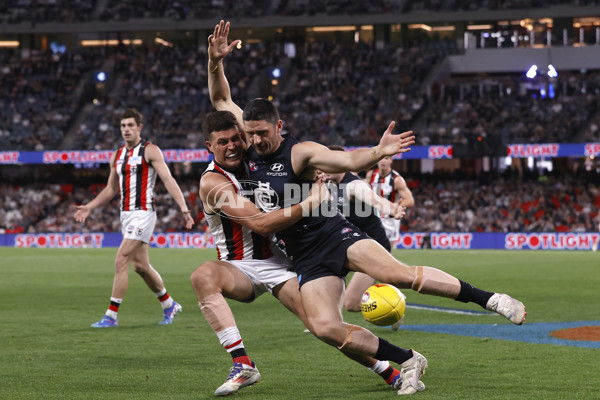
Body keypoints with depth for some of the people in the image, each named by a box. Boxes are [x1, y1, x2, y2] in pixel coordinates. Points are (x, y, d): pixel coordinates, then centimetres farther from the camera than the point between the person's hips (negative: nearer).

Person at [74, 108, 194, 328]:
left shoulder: (150, 151, -6)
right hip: (126, 214, 8)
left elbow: (168, 180, -13)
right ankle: (169, 305, 30)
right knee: (140, 265, 12)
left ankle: (111, 316, -11)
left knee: (121, 261, -14)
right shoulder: (117, 156, 15)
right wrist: (89, 207, 15)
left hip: (142, 213, -8)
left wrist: (184, 208, -23)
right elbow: (111, 189, 24)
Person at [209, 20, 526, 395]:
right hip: (307, 259, 5)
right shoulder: (249, 148, 6)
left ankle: (488, 298, -18)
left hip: (333, 235, -5)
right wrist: (216, 61, -6)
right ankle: (407, 361, -5)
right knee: (325, 326, -17)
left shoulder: (299, 152, -10)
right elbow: (221, 99, 10)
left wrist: (377, 152, -42)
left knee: (395, 273, -27)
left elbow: (350, 160, -21)